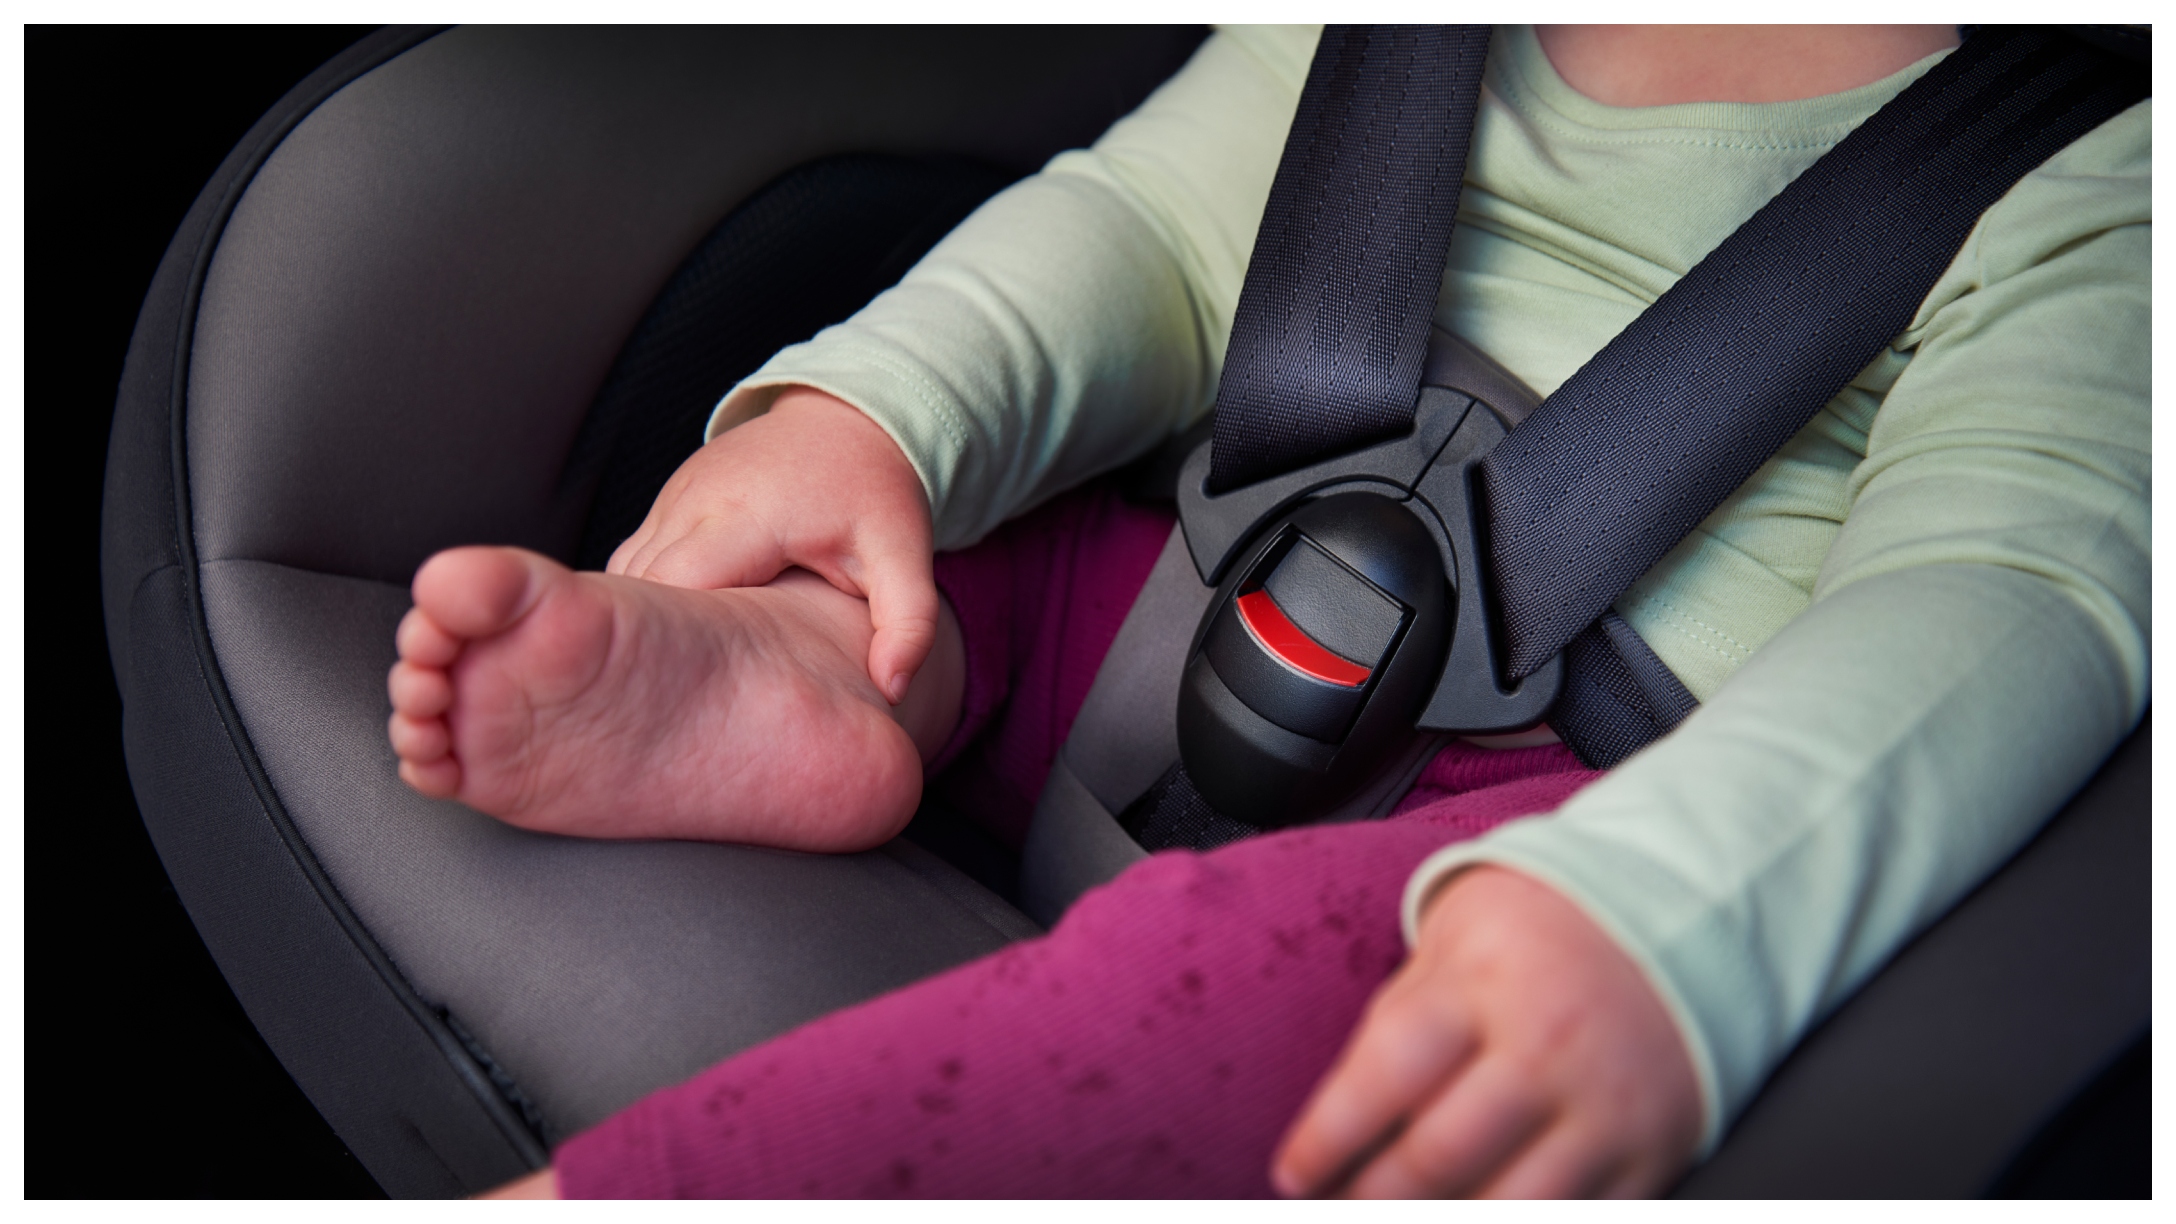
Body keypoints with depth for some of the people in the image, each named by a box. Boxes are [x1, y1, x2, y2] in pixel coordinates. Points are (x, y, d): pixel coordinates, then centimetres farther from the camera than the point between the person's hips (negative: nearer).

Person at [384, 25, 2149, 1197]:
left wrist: (1651, 919, -39)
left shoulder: (2105, 135, -5)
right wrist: (862, 411, -17)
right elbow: (1162, 229, 5)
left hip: (1643, 833, -6)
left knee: (1267, 967, -37)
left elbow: (2014, 571, -19)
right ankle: (803, 666, -24)